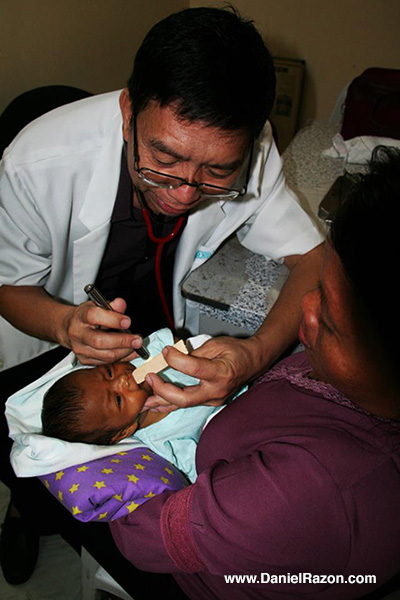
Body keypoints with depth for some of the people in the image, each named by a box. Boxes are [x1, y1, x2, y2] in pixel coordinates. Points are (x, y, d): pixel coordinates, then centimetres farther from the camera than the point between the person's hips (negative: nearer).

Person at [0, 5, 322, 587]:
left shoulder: (247, 153, -25)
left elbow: (312, 258, -18)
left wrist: (257, 353, -39)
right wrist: (65, 324, -39)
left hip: (166, 330, 2)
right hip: (57, 330, -1)